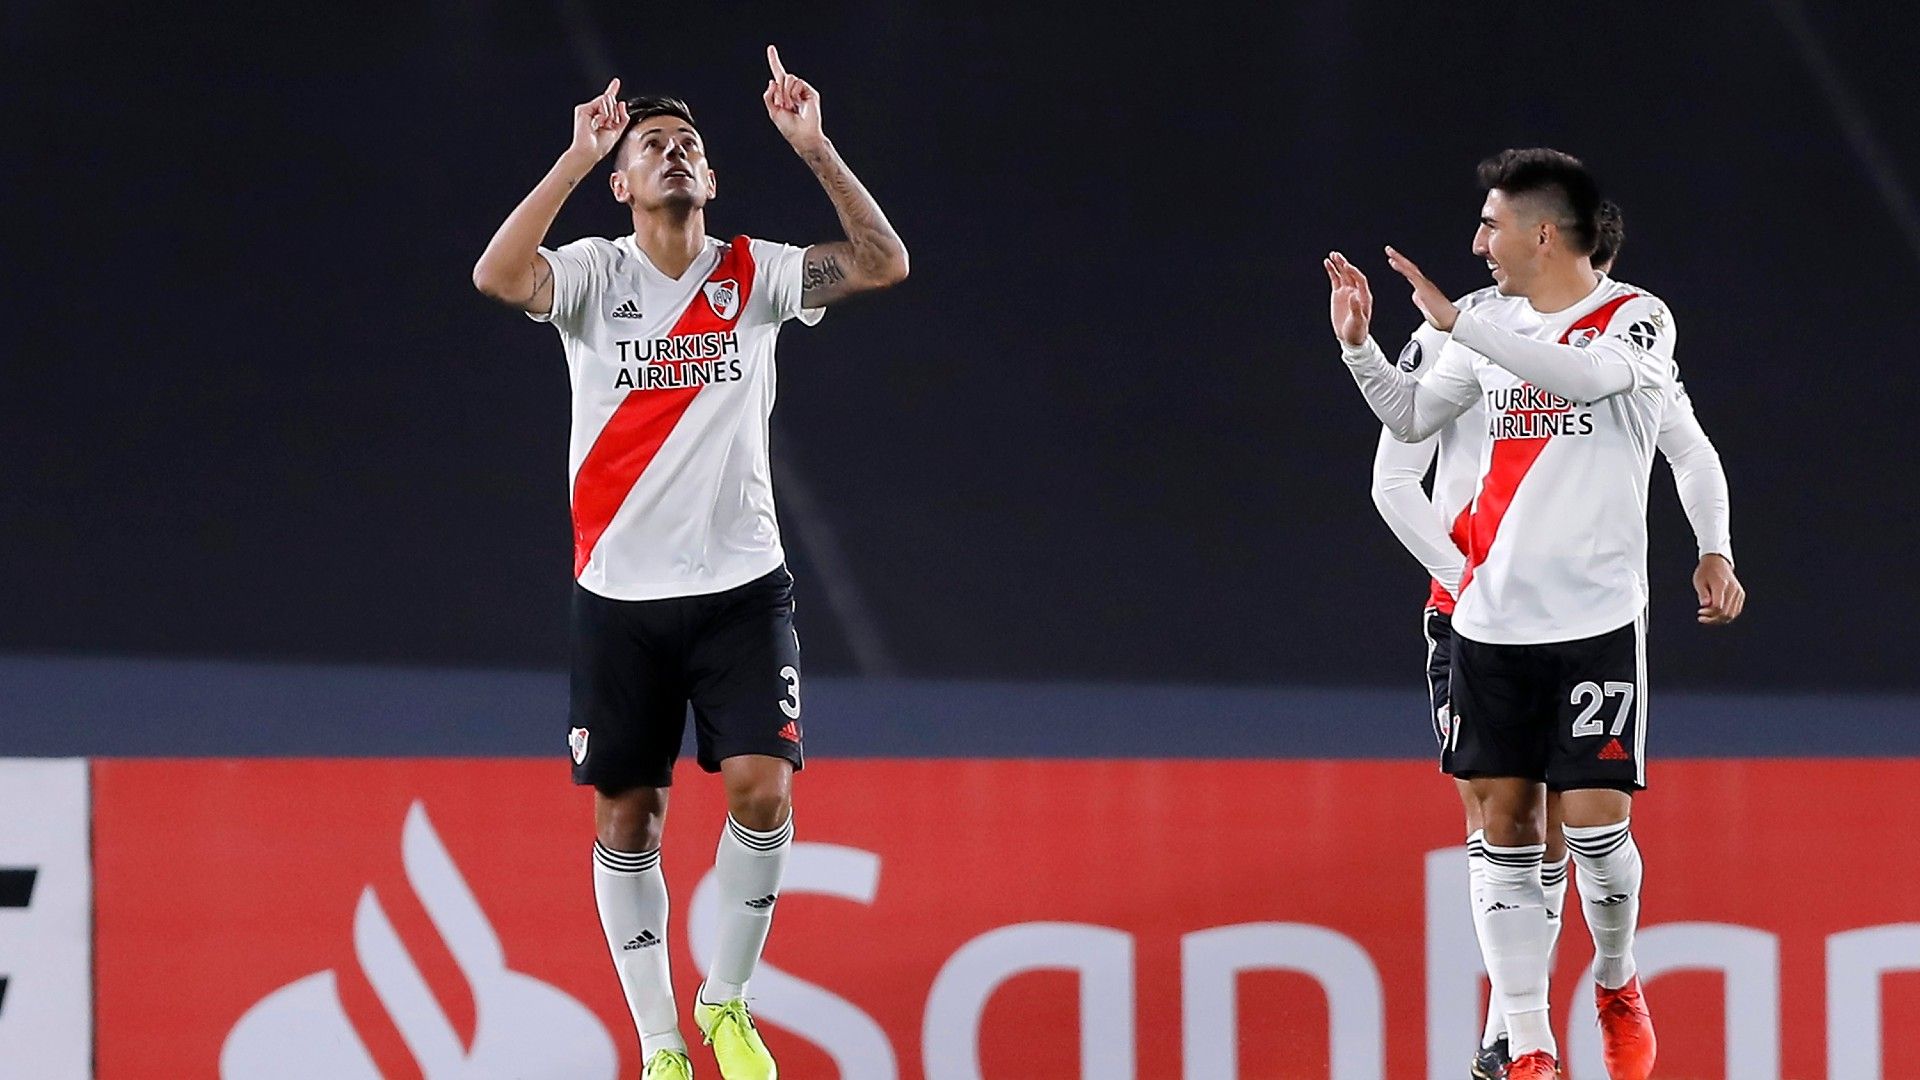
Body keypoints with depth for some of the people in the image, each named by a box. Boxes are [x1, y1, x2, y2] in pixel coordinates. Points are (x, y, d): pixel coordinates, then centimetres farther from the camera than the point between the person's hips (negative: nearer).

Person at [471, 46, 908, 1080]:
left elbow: (883, 264, -11)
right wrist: (576, 157, -25)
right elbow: (496, 276, -22)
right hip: (620, 595, 0)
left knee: (762, 788, -12)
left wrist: (813, 147, -18)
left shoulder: (753, 275, 2)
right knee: (626, 818, 3)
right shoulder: (596, 274, -2)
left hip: (742, 586, 0)